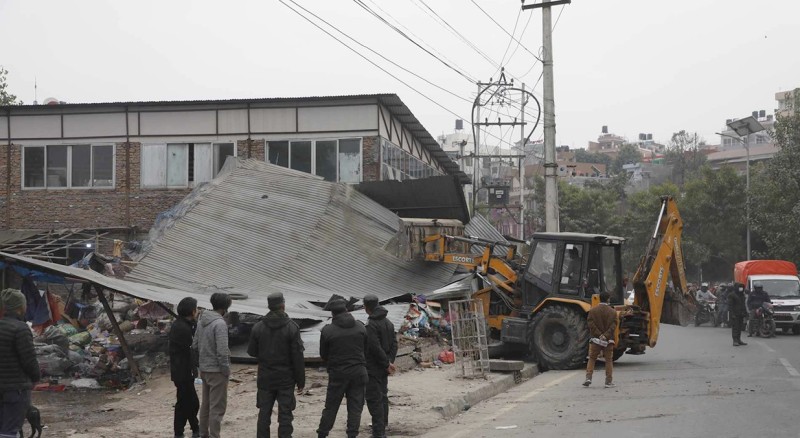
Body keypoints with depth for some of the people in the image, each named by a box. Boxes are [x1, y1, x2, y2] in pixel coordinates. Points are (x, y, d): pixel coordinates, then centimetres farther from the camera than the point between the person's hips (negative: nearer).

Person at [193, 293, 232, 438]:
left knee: (206, 404, 18)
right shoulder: (220, 323, -19)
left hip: (204, 369, 8)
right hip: (217, 370, -8)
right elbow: (222, 350, -22)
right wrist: (226, 370, -12)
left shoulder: (202, 321, 6)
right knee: (217, 407, -2)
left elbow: (195, 345, 12)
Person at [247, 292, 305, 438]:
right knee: (285, 415, 2)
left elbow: (251, 351, 3)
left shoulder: (258, 327, -4)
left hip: (265, 378, 2)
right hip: (286, 379, -2)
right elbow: (298, 357, -10)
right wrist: (301, 381, -4)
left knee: (264, 414, 11)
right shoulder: (292, 327, -11)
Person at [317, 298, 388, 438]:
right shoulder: (360, 327, 1)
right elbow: (374, 348, 6)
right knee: (355, 407, 7)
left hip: (337, 374, -2)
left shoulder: (327, 331, -8)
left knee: (331, 407, 7)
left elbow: (323, 354, 2)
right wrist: (387, 363, 18)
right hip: (358, 372, 2)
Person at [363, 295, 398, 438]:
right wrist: (390, 362, 7)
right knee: (383, 397, 18)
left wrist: (386, 364, -13)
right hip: (384, 369, 9)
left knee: (374, 399, -6)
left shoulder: (371, 324, -18)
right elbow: (394, 344, 10)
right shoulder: (388, 323, 10)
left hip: (373, 368, -9)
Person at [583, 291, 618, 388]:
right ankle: (609, 382, 5)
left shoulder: (593, 310, -1)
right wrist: (605, 336, -17)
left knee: (592, 359, 10)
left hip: (595, 339, 0)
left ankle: (588, 378, -2)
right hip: (608, 340, 0)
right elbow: (613, 326, -10)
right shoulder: (612, 312, -1)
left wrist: (599, 335, -12)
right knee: (609, 360, 6)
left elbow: (591, 324, -9)